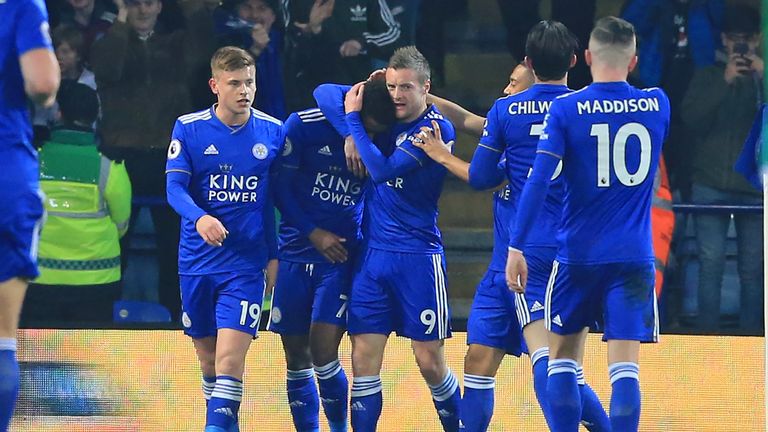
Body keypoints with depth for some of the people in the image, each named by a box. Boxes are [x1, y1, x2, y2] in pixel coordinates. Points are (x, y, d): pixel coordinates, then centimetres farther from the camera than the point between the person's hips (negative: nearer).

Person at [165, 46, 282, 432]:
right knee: (207, 358, 13)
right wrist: (199, 218, -30)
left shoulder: (273, 131, 0)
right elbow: (174, 187, -9)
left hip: (247, 264, -1)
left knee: (230, 358, -15)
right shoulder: (189, 129, -3)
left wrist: (276, 254, 6)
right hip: (197, 262, 1)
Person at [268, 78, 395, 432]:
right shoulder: (304, 126, -7)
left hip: (341, 257, -1)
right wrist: (313, 233, -8)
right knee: (296, 357, 4)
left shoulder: (379, 140, -2)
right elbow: (281, 185, -3)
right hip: (295, 253, 1)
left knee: (323, 352, -12)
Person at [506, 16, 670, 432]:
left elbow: (539, 179, -14)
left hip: (577, 255, -1)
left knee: (563, 358, 13)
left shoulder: (565, 109, -6)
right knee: (625, 367, -3)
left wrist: (516, 246, -13)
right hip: (633, 257, 1)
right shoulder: (658, 105, 3)